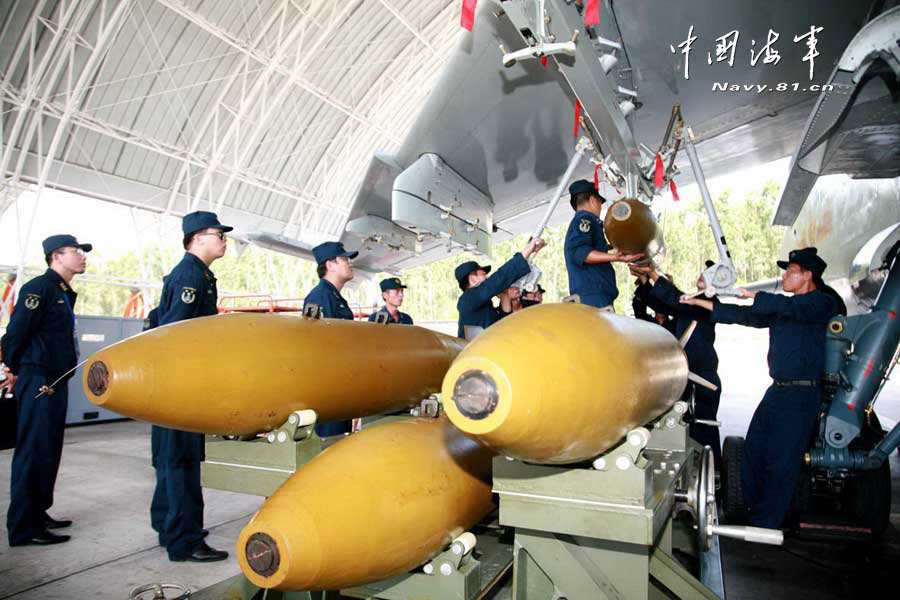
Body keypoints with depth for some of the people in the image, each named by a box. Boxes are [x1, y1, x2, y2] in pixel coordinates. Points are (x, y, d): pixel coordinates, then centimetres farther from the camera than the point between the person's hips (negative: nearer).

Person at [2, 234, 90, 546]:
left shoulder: (64, 293, 17)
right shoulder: (39, 287, -11)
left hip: (56, 382, 9)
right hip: (38, 382, -9)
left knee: (49, 452, 15)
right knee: (33, 453, -5)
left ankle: (38, 514, 27)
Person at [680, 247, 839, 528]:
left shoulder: (822, 304, -6)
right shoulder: (780, 307, 17)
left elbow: (786, 307, -24)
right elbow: (743, 316, 17)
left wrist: (750, 294, -11)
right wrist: (699, 302, 13)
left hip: (801, 393, -8)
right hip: (777, 389, 8)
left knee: (780, 461, -4)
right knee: (753, 450, 9)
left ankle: (766, 523, 6)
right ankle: (749, 509, 21)